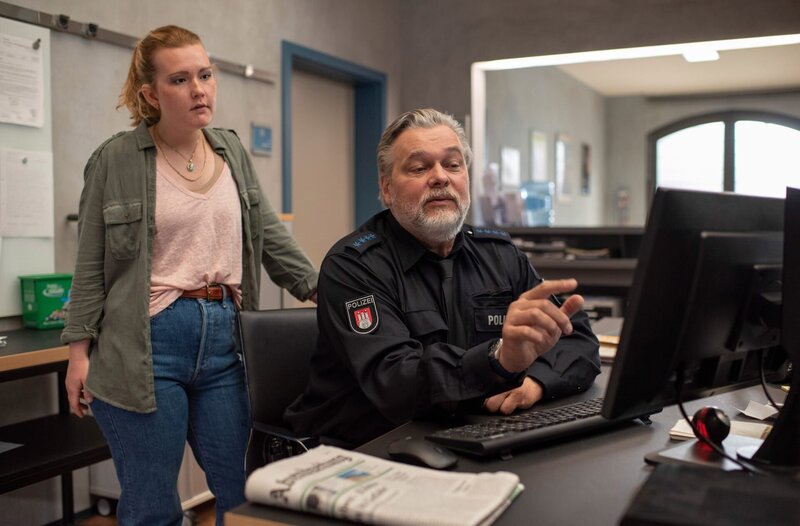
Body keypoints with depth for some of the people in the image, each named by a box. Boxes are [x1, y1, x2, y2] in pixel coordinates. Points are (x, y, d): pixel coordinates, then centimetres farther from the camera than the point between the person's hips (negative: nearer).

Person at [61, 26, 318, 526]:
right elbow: (92, 266, 0)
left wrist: (324, 289, 9)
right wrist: (80, 350, -4)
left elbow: (271, 237, 14)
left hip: (224, 338, 4)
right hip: (148, 344, -4)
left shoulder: (233, 151, 10)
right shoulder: (116, 160, -3)